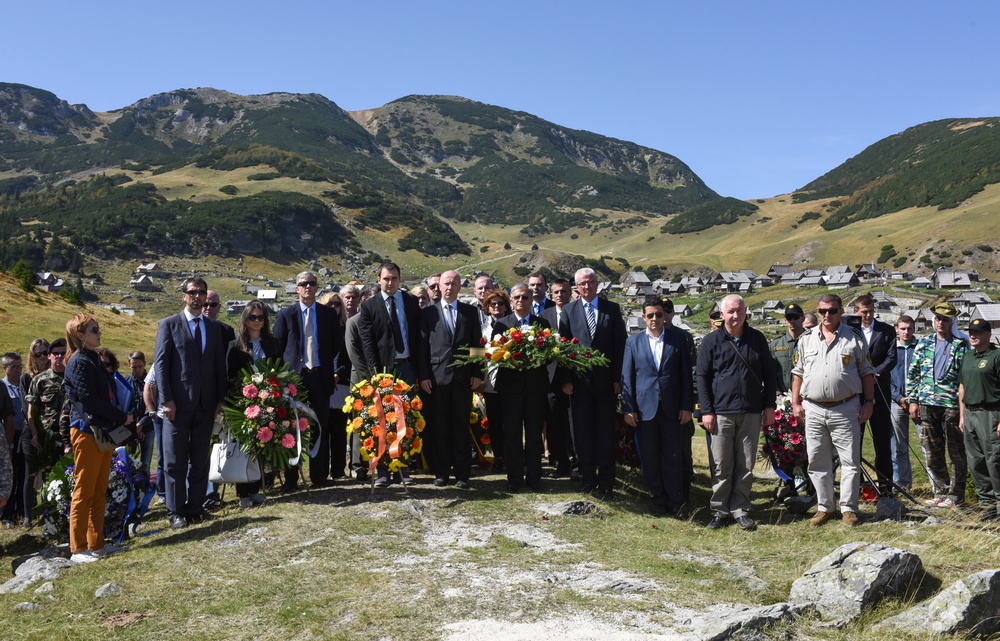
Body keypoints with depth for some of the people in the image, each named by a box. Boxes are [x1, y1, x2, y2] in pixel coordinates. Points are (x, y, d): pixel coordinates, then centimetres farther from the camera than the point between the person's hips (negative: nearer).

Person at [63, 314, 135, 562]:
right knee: (84, 492, -4)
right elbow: (88, 399, -18)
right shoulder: (79, 362, -10)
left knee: (99, 492, 11)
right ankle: (78, 549, 1)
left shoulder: (94, 360, 17)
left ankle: (96, 544, 17)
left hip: (103, 431, 9)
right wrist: (121, 417, -11)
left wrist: (123, 420, 8)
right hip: (87, 432, -9)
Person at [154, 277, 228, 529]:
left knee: (200, 459, 8)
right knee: (175, 460, 3)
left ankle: (195, 507, 17)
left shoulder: (214, 327, 12)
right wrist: (166, 400, -12)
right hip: (178, 403, -4)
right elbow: (160, 363, -5)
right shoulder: (169, 324, 0)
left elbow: (220, 365, 12)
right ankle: (175, 511, 11)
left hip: (206, 404, 4)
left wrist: (220, 399, 5)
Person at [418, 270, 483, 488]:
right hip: (437, 377, -1)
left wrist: (477, 373, 0)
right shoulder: (428, 313, 6)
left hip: (463, 377, 1)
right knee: (439, 427, 3)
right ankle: (441, 472, 13)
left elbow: (477, 344, 8)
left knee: (461, 427, 4)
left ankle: (462, 473, 10)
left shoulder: (470, 312, 10)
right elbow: (422, 346, 3)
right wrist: (423, 376, -4)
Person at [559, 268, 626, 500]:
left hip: (606, 381, -1)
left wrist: (618, 378, -5)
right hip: (580, 382, 1)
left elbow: (620, 345, 2)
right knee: (583, 433, 7)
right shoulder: (569, 311, 5)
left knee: (606, 433, 4)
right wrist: (566, 380, -5)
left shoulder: (612, 309, 4)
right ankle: (589, 478, 19)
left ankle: (606, 483, 12)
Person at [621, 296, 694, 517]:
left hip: (672, 408, -1)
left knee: (673, 457, 3)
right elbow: (626, 377, 4)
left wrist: (687, 406, -1)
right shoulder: (633, 341, 6)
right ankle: (658, 499, 19)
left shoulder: (678, 341, 6)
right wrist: (628, 408, -2)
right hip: (644, 408, 1)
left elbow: (686, 376, 5)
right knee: (650, 458, 6)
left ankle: (676, 502, 13)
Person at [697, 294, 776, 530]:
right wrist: (706, 411, -3)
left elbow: (769, 373, 14)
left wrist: (769, 405, 8)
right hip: (721, 413, -2)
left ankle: (740, 510, 17)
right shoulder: (711, 341, 2)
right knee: (722, 466, 2)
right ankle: (720, 510, 14)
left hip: (751, 413, 2)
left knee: (745, 466, 6)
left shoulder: (757, 339, 8)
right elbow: (702, 377, 2)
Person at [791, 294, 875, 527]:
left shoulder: (854, 337, 2)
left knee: (850, 461, 1)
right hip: (813, 409, 3)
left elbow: (867, 373, 5)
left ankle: (848, 508, 12)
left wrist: (868, 402, -2)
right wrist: (795, 403, 7)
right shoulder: (806, 339, 9)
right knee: (817, 462, 8)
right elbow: (798, 373, 13)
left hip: (846, 409, -2)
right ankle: (824, 507, 19)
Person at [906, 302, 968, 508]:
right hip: (927, 404, 3)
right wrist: (912, 400, 6)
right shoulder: (924, 343, 11)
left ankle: (955, 495, 11)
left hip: (952, 404, -3)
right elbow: (912, 373, 12)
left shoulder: (962, 346, 2)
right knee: (932, 453, 8)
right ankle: (941, 492, 20)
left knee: (956, 452, 2)